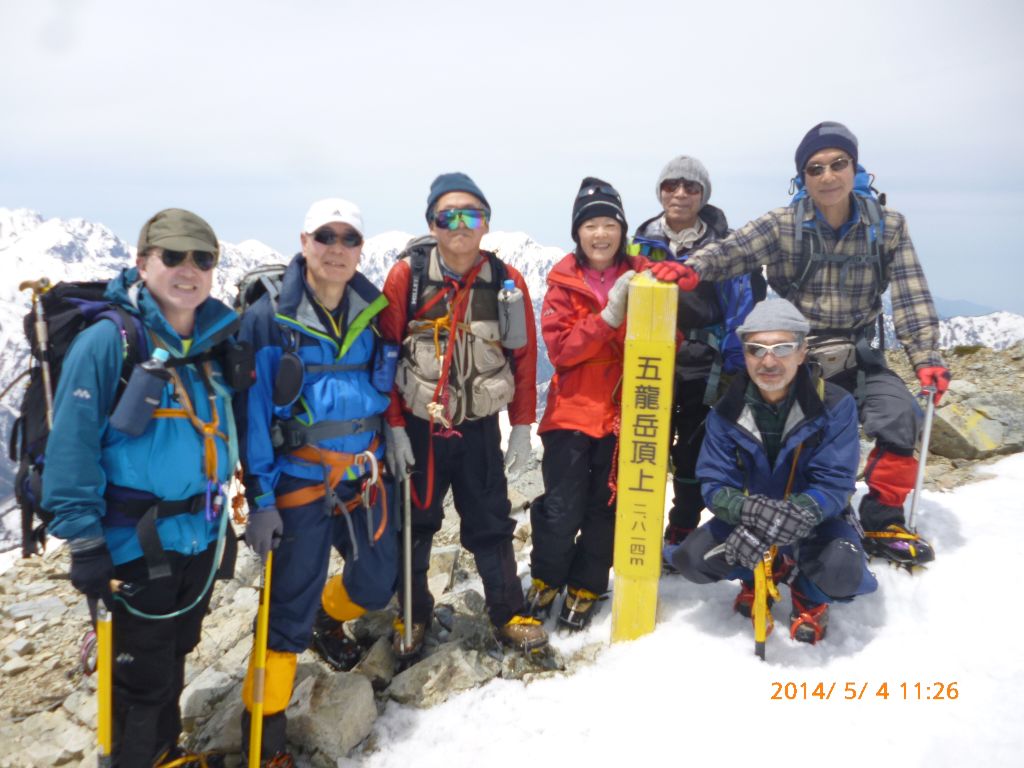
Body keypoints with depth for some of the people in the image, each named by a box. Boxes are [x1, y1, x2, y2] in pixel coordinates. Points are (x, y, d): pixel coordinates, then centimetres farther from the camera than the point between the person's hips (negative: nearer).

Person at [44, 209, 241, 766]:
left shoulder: (215, 341, 4)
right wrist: (84, 543, -18)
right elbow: (71, 447, -17)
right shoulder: (108, 341, -15)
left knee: (176, 655, 23)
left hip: (201, 536, 6)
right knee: (143, 674, 8)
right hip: (138, 543, -6)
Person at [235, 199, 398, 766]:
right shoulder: (270, 317, -11)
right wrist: (259, 498, -13)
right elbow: (251, 413, -11)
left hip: (364, 475, 5)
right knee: (290, 606, 0)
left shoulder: (374, 312, 2)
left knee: (377, 584, 13)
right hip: (300, 480, -4)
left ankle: (325, 618, 47)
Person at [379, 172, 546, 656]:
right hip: (418, 427, -1)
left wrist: (522, 427, 3)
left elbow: (524, 356, 2)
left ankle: (509, 614, 28)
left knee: (492, 524, 10)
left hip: (480, 427, 1)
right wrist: (393, 426, -7)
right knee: (414, 524, 13)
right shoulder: (406, 275, -9)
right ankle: (412, 613, 33)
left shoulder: (506, 280, -3)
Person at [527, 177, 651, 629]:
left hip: (625, 412, 1)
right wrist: (608, 316, -20)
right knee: (562, 507, 1)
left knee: (606, 507, 9)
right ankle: (546, 579, 27)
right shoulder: (564, 281, 0)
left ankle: (585, 589, 28)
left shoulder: (640, 275, 2)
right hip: (573, 410, -1)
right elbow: (560, 348, -9)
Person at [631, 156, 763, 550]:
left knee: (692, 457, 9)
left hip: (704, 368, -1)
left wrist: (733, 369, -8)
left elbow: (745, 307, -2)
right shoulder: (643, 243, 6)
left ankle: (681, 539, 23)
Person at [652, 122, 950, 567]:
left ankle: (882, 525, 2)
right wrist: (693, 269, -45)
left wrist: (926, 358, -16)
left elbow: (911, 297, -6)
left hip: (856, 356, 1)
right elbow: (732, 251, -24)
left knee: (900, 417, -18)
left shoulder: (887, 227, -2)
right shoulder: (784, 226, -8)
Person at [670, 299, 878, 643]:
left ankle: (808, 592, 6)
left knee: (842, 572, -33)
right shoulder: (727, 410, -13)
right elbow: (714, 484, -16)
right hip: (748, 518, 3)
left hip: (817, 517, -2)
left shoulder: (835, 405, -20)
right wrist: (750, 511, -39)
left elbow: (834, 484, -22)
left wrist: (798, 515, -43)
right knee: (692, 560, -20)